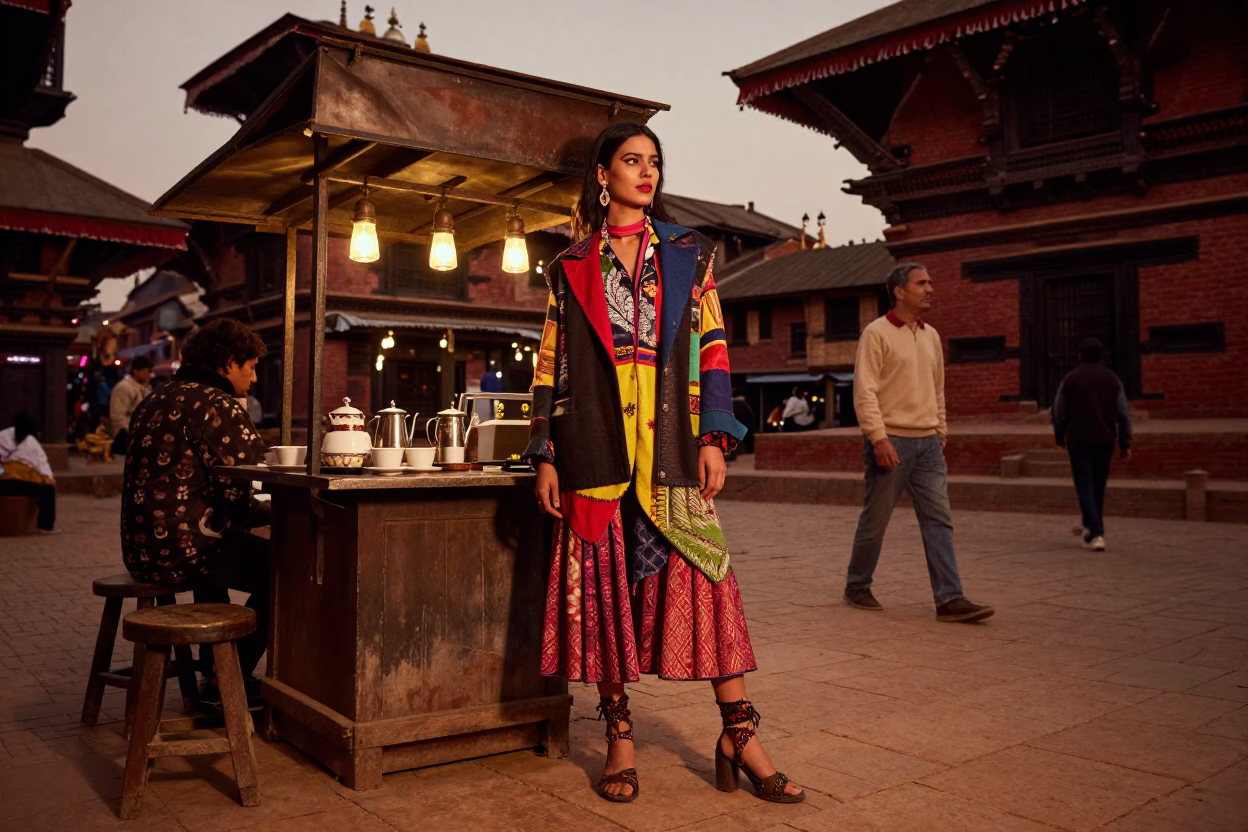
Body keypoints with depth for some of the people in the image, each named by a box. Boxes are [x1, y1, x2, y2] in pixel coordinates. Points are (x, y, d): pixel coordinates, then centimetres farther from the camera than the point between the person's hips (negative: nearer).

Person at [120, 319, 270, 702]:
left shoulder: (156, 400, 15)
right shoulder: (220, 407, -14)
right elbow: (234, 498, -20)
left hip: (141, 548, 10)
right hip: (180, 548, -10)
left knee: (222, 545, 35)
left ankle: (214, 668, 42)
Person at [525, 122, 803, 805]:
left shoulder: (687, 253, 13)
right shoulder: (570, 268, 12)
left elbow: (713, 346, 7)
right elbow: (549, 364, 8)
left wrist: (714, 438, -3)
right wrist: (544, 456, 1)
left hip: (673, 447, 0)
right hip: (597, 450, 0)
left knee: (703, 578, -5)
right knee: (605, 586, 2)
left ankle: (738, 736, 4)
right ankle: (619, 739, 13)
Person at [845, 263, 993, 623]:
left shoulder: (931, 336, 16)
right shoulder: (877, 333, -5)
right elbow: (864, 391, -12)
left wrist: (941, 433, 17)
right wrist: (878, 438, -19)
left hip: (927, 443, 6)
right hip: (890, 441, -6)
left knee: (939, 519, -2)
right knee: (875, 519, 3)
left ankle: (949, 599, -2)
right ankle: (857, 587, 20)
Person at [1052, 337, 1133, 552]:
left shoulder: (1070, 379, -1)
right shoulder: (1112, 379, 5)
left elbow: (1059, 412, 2)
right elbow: (1123, 414, 3)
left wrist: (1060, 437, 16)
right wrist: (1125, 443, 6)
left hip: (1078, 439, -3)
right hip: (1105, 440, 3)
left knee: (1085, 487, -4)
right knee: (1098, 486, 17)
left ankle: (1096, 534, -15)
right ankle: (1090, 526, 31)